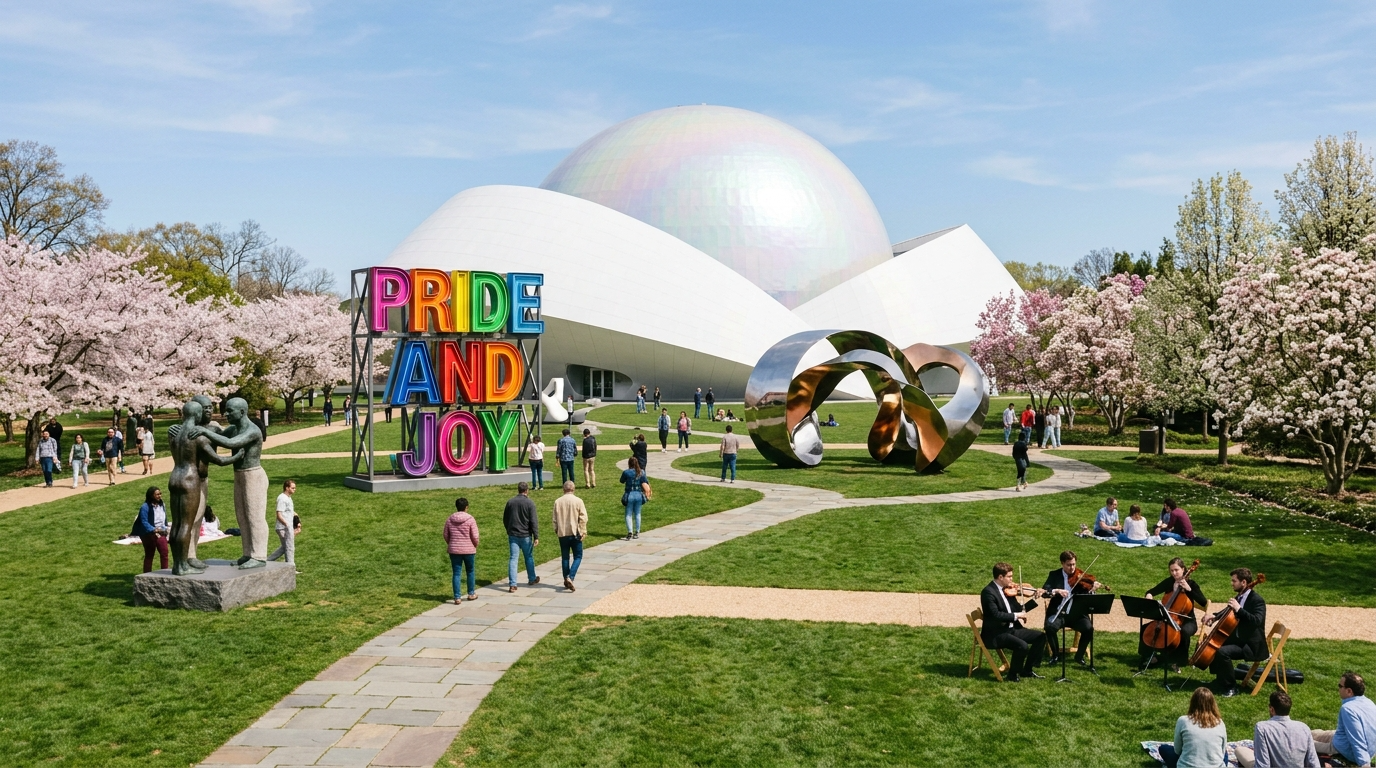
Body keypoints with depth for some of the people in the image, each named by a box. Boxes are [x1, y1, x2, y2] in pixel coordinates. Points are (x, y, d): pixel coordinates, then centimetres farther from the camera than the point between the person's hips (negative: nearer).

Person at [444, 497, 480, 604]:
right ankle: (471, 594, 28)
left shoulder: (450, 519, -1)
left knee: (456, 574, 5)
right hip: (469, 550, -2)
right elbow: (475, 536, -12)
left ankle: (457, 597, 3)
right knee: (470, 572, 16)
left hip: (454, 551, 2)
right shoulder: (470, 519, -11)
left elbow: (446, 535, 5)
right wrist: (476, 545, 7)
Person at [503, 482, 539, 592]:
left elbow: (505, 519, 11)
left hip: (512, 535, 2)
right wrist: (536, 537, -9)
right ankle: (532, 579, 32)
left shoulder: (510, 502, 2)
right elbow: (534, 521, -12)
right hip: (525, 535, -2)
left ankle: (512, 584, -7)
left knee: (513, 558, 1)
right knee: (529, 557, 16)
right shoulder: (529, 503, -9)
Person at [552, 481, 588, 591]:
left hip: (562, 533, 3)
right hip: (575, 533, -3)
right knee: (577, 557, 5)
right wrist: (583, 532, -4)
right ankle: (570, 577, -13)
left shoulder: (557, 501, 0)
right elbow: (583, 518, -10)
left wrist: (556, 531, 17)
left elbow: (555, 519, 5)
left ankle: (566, 580, 17)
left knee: (565, 557, 13)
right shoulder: (578, 501, -8)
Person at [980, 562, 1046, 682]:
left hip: (1011, 629, 9)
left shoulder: (1007, 589, 9)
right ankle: (1012, 675, -8)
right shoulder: (988, 592, -18)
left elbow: (1018, 609, 16)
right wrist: (1016, 616, -21)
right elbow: (996, 615, -28)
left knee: (1040, 637, 6)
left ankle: (1027, 670, 16)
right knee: (1022, 645, -30)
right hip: (995, 635, -9)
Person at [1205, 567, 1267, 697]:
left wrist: (1239, 609, -35)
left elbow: (1257, 620, -34)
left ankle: (1231, 687, -14)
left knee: (1222, 652, -29)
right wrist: (1215, 616, 9)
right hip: (1239, 639, 10)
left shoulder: (1257, 600, -19)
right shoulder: (1239, 597, 8)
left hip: (1251, 645, -10)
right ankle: (1220, 678, 23)